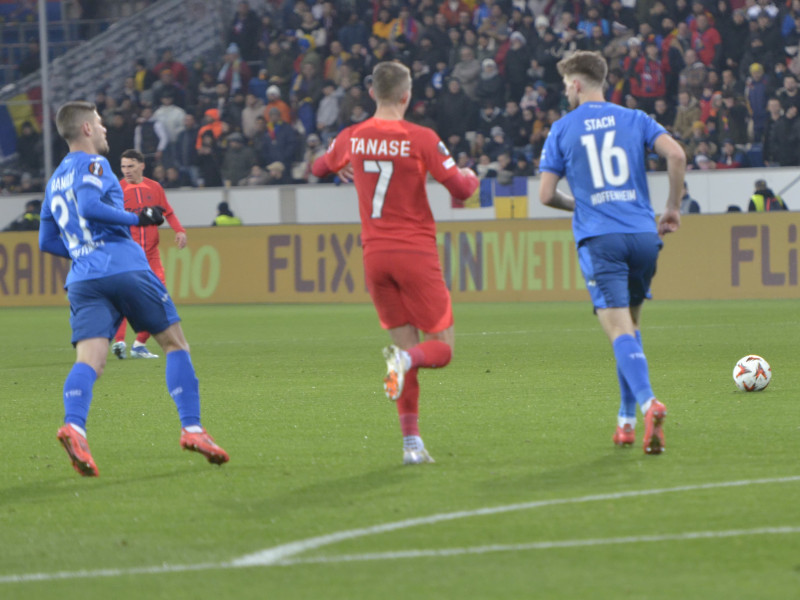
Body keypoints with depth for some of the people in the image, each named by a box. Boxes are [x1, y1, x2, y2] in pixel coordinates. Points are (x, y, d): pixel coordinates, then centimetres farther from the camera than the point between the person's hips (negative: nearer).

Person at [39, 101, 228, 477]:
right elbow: (88, 206, -19)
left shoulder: (55, 180, 23)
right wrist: (137, 219, -10)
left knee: (89, 359, -10)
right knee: (175, 343, 8)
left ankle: (74, 426, -38)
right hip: (124, 269, -6)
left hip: (82, 279, 6)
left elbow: (47, 242, 26)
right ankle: (192, 428, 2)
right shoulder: (92, 164, -1)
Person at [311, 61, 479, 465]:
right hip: (415, 251, -5)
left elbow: (319, 168, 23)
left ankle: (411, 442, 1)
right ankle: (404, 359, -33)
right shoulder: (420, 139, -10)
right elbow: (460, 189, -10)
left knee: (405, 343, 11)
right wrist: (471, 178, 14)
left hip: (375, 254, 5)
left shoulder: (352, 138, 3)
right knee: (441, 347, 3)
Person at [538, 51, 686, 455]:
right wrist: (673, 208, 7)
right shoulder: (634, 119, 11)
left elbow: (545, 195, 5)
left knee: (620, 329, -12)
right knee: (630, 324, 19)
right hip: (643, 235, 3)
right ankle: (627, 419, 18)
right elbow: (676, 155, -4)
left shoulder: (562, 129, 6)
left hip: (599, 239, -3)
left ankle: (647, 402, -35)